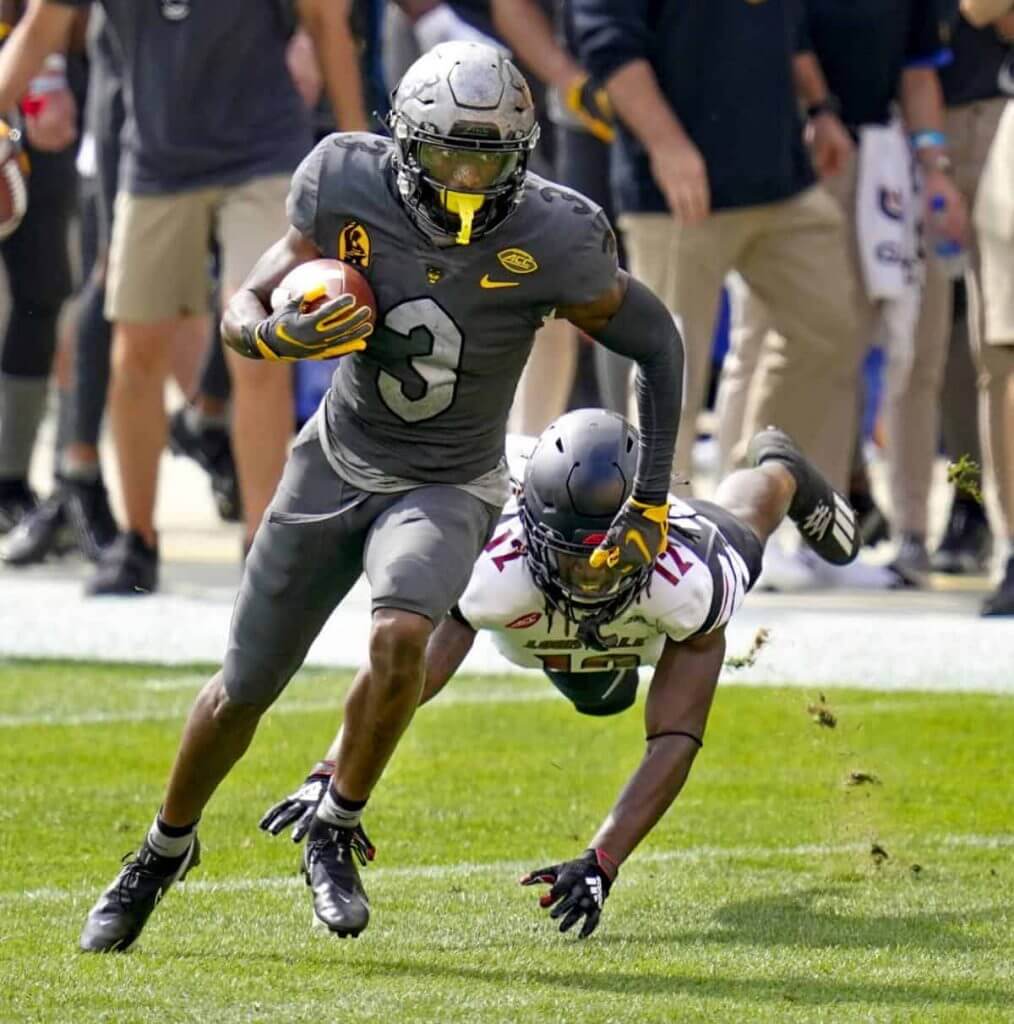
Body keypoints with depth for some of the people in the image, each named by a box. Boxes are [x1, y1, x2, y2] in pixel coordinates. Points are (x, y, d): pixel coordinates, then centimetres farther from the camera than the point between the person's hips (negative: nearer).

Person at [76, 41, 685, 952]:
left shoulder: (550, 239, -23)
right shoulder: (349, 189, -18)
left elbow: (657, 344, -9)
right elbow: (243, 311, -7)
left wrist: (650, 506, -9)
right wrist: (280, 335, -32)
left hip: (449, 488, -2)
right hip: (340, 462, 2)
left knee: (401, 637, -31)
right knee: (243, 689, 9)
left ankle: (335, 837, -8)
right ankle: (164, 852, 37)